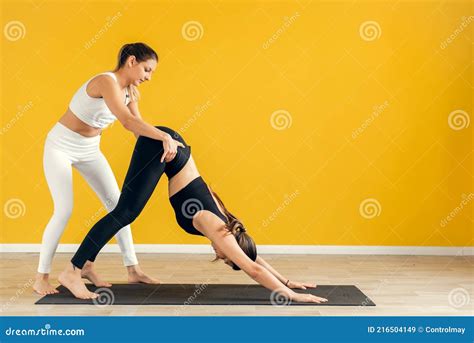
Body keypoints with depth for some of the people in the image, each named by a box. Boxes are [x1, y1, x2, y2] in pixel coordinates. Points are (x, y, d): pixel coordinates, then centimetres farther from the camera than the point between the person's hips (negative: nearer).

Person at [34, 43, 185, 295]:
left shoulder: (130, 91, -2)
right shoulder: (107, 81, -28)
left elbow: (139, 128, -6)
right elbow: (127, 122, -42)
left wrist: (163, 144, -22)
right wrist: (164, 137, -44)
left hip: (89, 149, 8)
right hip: (61, 147, -8)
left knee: (117, 205, 3)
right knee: (64, 211, -14)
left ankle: (133, 269, 10)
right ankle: (41, 278, 3)